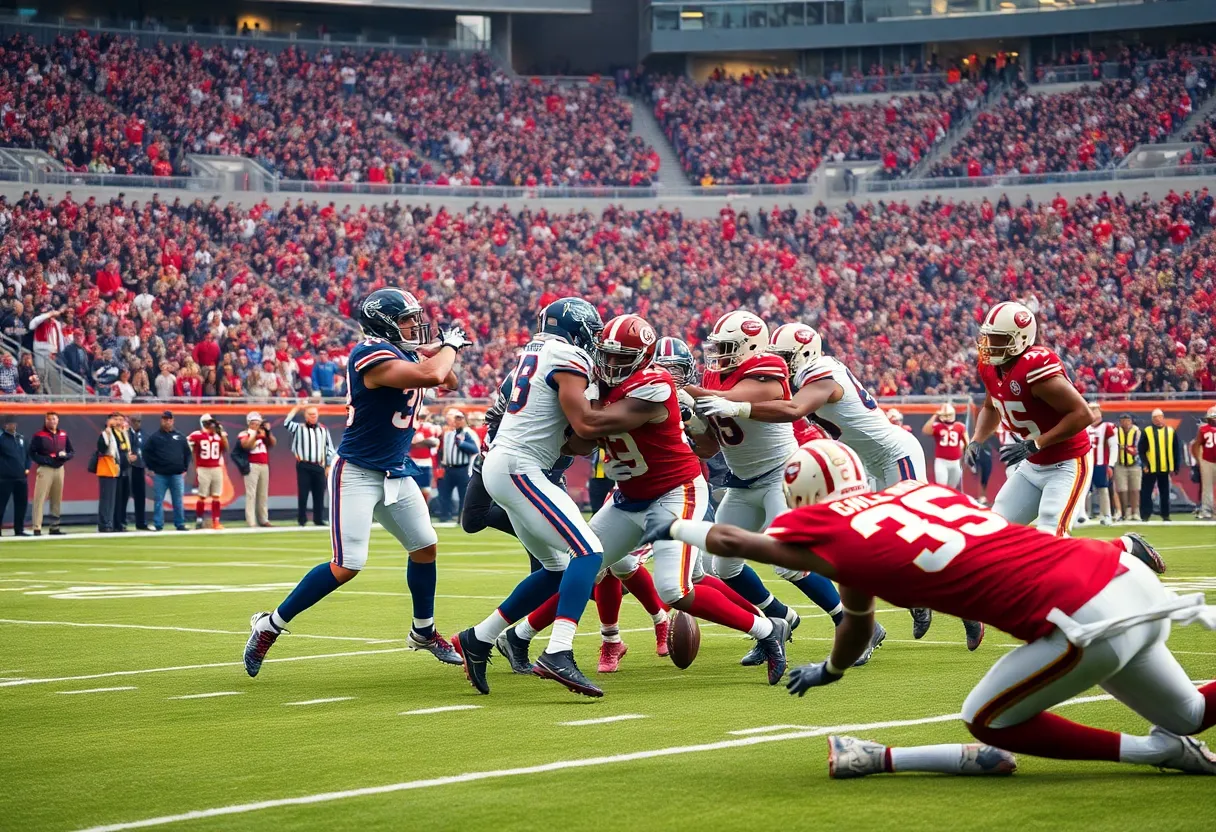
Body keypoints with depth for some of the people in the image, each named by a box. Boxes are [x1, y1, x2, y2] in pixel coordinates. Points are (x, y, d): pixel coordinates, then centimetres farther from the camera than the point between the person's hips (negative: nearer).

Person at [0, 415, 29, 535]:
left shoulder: (21, 438, 14)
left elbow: (27, 453, 21)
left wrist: (27, 468, 10)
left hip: (21, 477, 6)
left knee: (21, 504, 8)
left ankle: (19, 530, 15)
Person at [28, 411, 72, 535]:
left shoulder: (64, 435, 10)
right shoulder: (39, 436, -5)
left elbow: (72, 452, 13)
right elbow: (32, 453, -8)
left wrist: (65, 455, -9)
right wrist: (45, 460, -19)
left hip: (59, 468, 6)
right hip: (45, 469, -5)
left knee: (57, 499, 11)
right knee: (40, 499, -9)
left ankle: (55, 527, 19)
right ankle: (37, 528, -12)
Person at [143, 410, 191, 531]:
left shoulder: (180, 437, 11)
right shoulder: (155, 437, 3)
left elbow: (187, 453, 16)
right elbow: (146, 452, 2)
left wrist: (184, 468, 9)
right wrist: (151, 468, -2)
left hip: (177, 475, 2)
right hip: (160, 475, -2)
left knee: (178, 501, 3)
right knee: (158, 501, -1)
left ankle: (180, 525, 9)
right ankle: (157, 525, 2)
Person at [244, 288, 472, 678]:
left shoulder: (407, 355, 5)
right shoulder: (372, 355, -23)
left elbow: (448, 381, 15)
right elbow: (430, 376, -33)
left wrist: (443, 351, -4)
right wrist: (451, 345, -14)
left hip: (396, 473, 9)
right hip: (357, 473, -9)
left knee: (425, 547, 13)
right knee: (347, 566, -13)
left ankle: (423, 632, 33)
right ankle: (270, 626, -1)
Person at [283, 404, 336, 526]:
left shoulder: (324, 429, 12)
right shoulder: (299, 428, 5)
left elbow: (329, 449, 13)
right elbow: (286, 423, -14)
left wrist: (328, 466, 8)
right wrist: (296, 408, -10)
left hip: (319, 467, 3)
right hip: (304, 466, -3)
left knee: (319, 494, 4)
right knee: (302, 493, -2)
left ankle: (318, 519, 10)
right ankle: (302, 519, 3)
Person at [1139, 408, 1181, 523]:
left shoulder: (1171, 432, 5)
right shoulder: (1147, 432, -1)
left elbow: (1177, 451, 7)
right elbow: (1141, 450, -4)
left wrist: (1175, 467, 2)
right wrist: (1145, 464, -12)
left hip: (1165, 469, 2)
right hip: (1150, 468, -2)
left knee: (1165, 493, 9)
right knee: (1146, 492, -1)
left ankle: (1165, 516, 16)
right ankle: (1145, 515, 3)